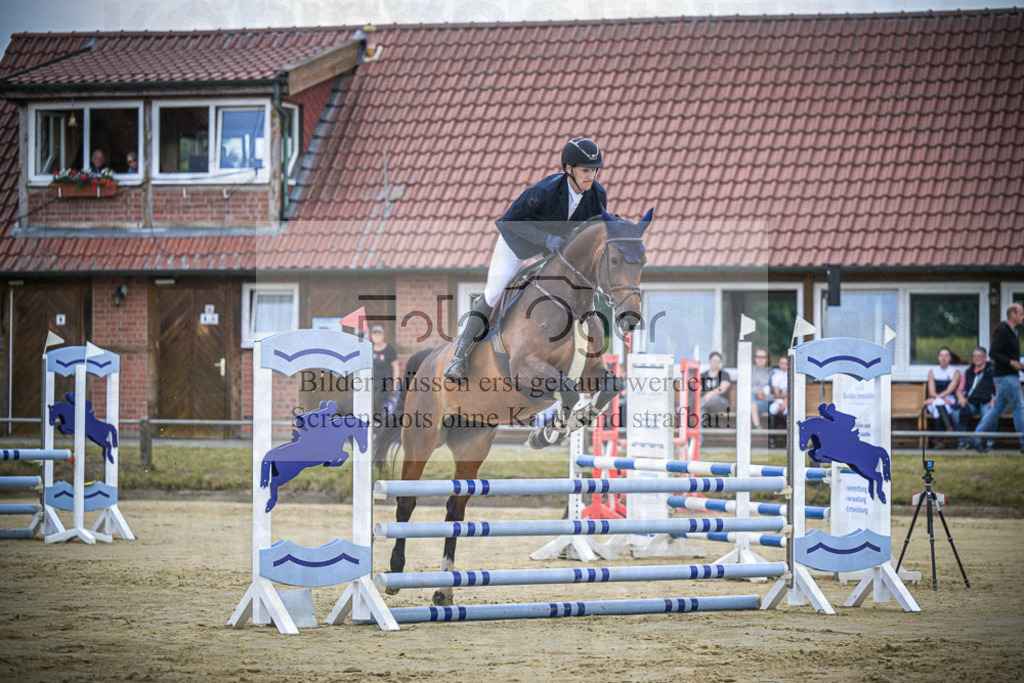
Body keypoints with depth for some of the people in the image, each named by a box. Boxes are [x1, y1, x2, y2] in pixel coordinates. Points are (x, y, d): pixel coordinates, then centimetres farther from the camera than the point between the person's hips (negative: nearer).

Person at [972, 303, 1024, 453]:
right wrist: (1011, 362, -21)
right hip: (1006, 376, -10)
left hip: (1009, 376, 10)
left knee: (998, 408, 9)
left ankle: (976, 438, 9)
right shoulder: (1002, 331, -14)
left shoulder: (1011, 331, 16)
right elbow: (992, 352, -20)